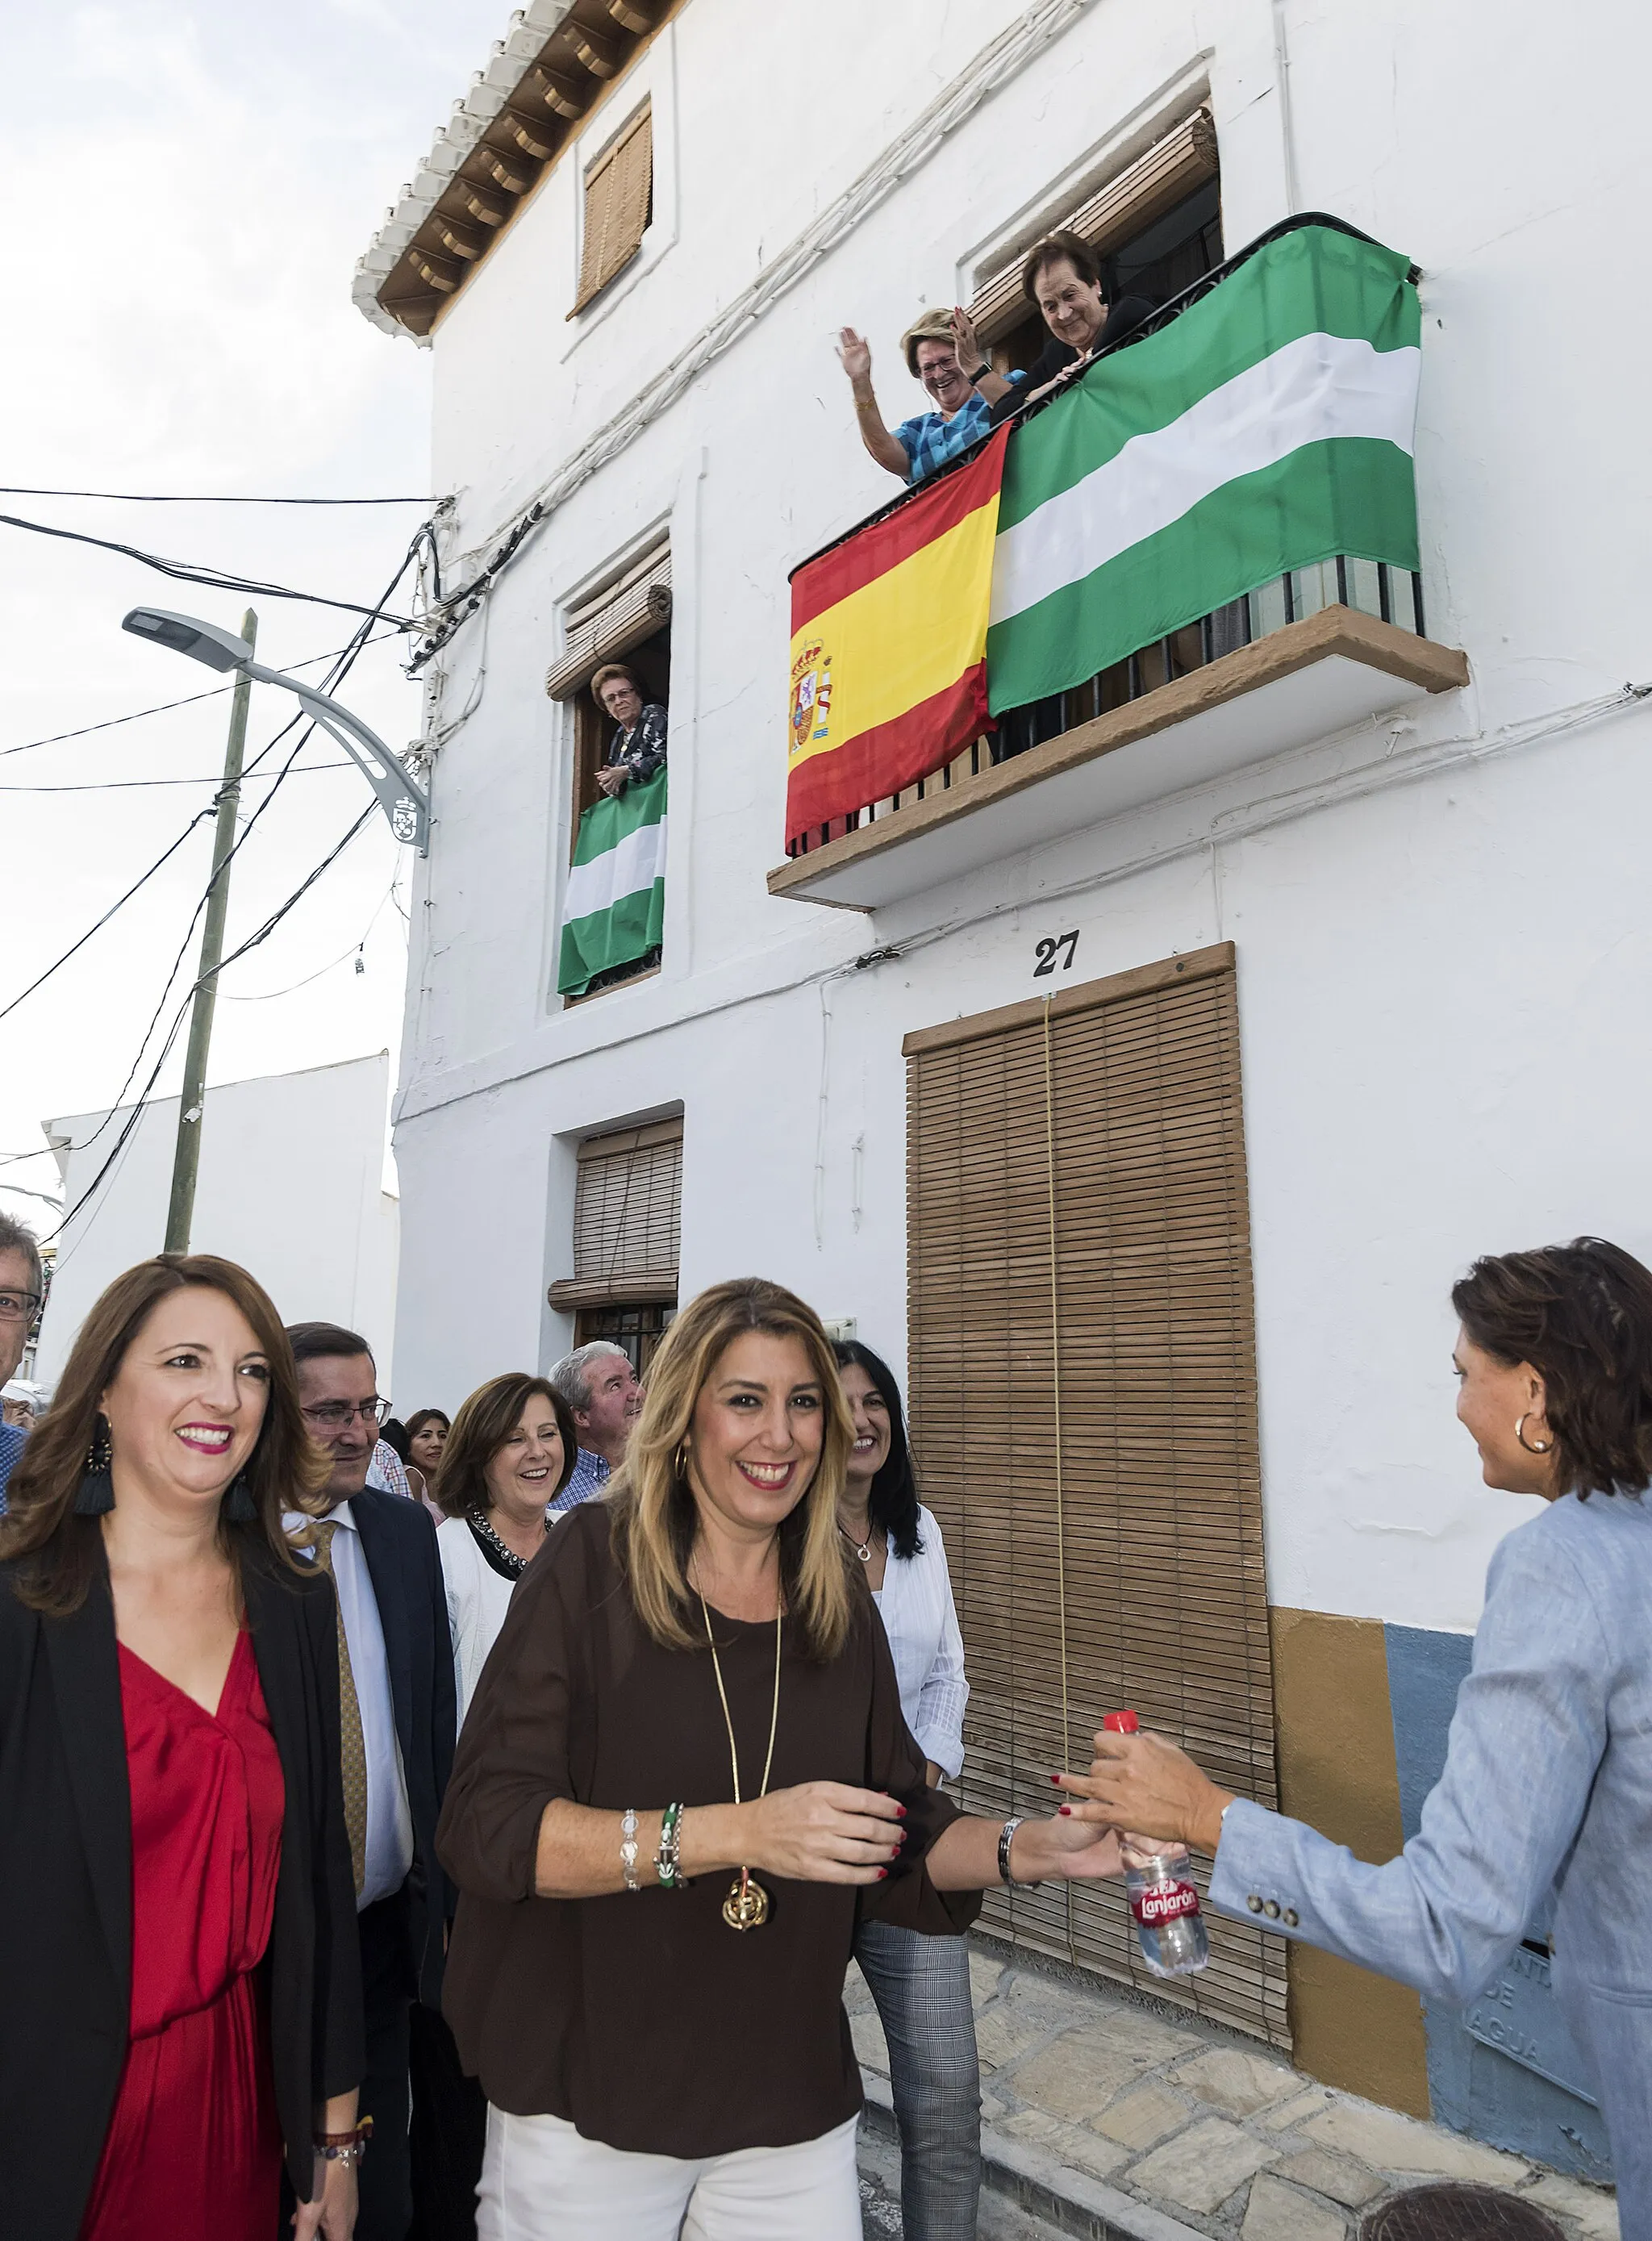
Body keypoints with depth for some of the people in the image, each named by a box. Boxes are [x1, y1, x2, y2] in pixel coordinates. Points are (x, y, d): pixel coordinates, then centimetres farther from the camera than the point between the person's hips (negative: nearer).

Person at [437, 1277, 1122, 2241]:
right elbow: (486, 1828, -19)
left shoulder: (839, 1599, -1)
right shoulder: (594, 1565, -14)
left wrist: (1030, 1848, -14)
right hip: (586, 2106, -3)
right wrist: (729, 1831, -29)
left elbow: (900, 1839, 5)